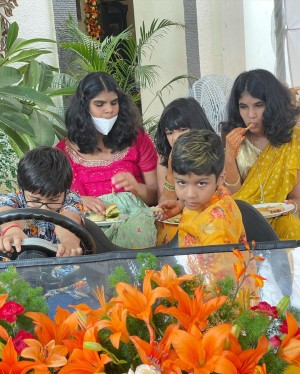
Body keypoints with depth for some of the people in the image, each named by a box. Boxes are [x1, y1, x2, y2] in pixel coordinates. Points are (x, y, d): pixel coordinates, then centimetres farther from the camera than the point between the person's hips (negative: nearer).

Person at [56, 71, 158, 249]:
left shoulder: (137, 139, 13)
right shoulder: (64, 150, 13)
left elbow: (156, 195, 12)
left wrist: (136, 187, -11)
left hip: (134, 215, 1)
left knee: (138, 227, -37)